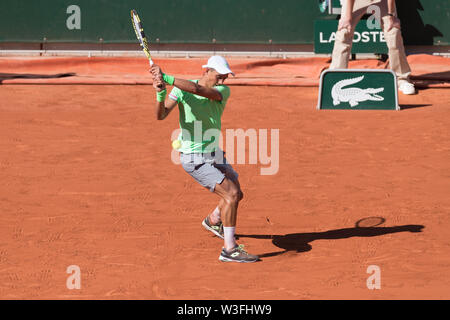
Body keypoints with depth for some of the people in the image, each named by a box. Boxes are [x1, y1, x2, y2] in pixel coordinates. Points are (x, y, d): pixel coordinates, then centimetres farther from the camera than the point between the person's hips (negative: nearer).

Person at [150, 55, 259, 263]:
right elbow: (161, 115, -21)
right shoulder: (181, 89, -12)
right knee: (231, 194, -17)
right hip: (195, 158, -6)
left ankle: (213, 221, 50)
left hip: (214, 155, 6)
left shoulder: (223, 91, -8)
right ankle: (229, 249, -14)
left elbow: (197, 89, -29)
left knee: (236, 194, 19)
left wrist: (167, 79, -39)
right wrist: (160, 94, -40)